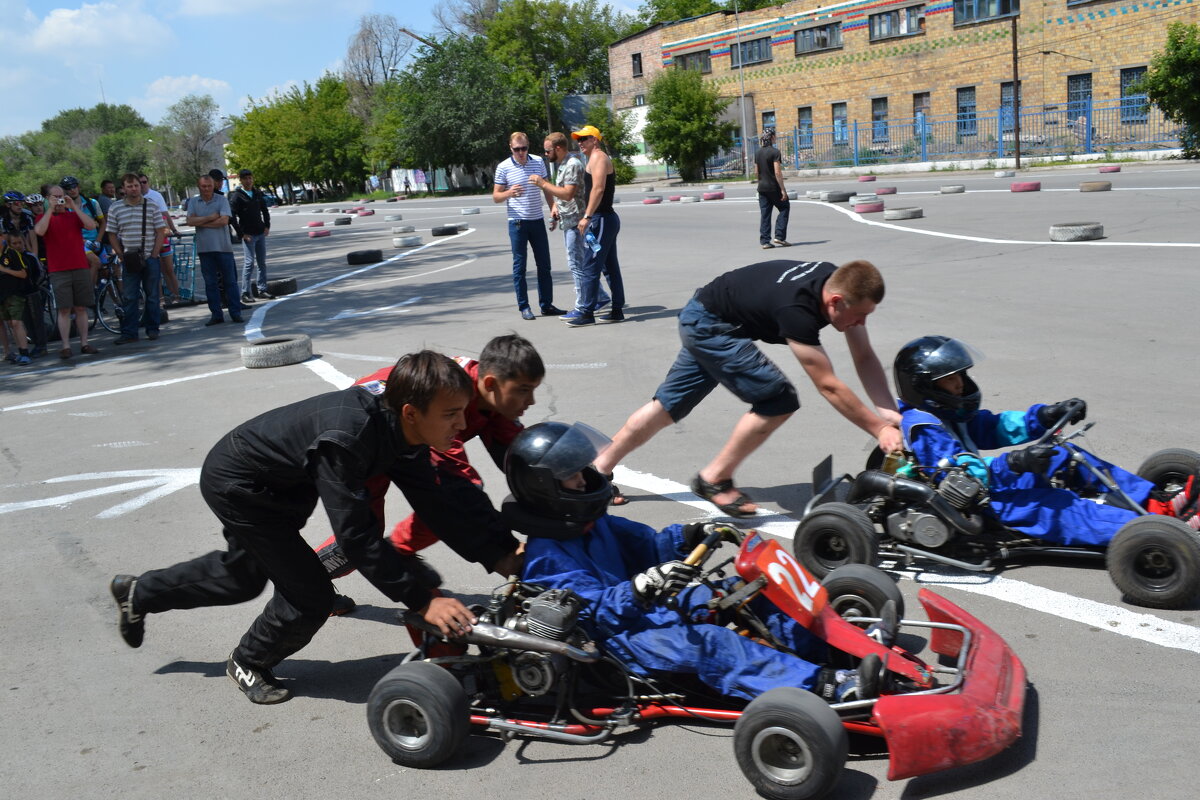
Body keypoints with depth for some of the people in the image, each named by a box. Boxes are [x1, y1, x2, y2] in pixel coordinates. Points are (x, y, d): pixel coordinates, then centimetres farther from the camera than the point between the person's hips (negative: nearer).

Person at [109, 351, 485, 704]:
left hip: (281, 484, 9)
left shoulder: (399, 428, -16)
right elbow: (355, 534, -40)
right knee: (310, 595, -8)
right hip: (236, 484, -9)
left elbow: (433, 502, -9)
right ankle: (248, 664, 22)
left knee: (242, 575, 28)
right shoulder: (344, 439, -42)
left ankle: (139, 593, 50)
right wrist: (421, 600, -38)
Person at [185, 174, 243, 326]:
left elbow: (224, 220, -12)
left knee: (230, 281, 1)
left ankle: (235, 313, 6)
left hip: (223, 247, -2)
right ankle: (216, 315, 11)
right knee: (210, 283, 6)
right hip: (205, 248, 2)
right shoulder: (193, 202, 9)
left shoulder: (221, 200, 1)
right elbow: (190, 221, -5)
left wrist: (201, 222, -8)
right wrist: (210, 218, -10)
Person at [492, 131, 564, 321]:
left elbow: (546, 188, 15)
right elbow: (495, 197, -2)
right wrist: (509, 193, -23)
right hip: (517, 222, -4)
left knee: (544, 265, 7)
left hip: (537, 220, 4)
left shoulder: (538, 162, 5)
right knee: (519, 266, 1)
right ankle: (524, 307, 8)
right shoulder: (503, 167, -5)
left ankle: (546, 304, 15)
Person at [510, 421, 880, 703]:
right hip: (618, 639, -9)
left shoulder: (591, 523, 14)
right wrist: (641, 588, -39)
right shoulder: (546, 557, -13)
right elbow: (594, 611, -22)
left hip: (648, 612, 10)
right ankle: (830, 686, -45)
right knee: (707, 643, -34)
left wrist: (686, 537, -3)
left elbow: (647, 544, 17)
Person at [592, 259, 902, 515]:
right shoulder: (797, 309, -37)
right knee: (779, 399, -15)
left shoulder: (842, 284, -13)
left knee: (668, 405, 15)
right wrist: (880, 429, -30)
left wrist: (891, 414, -18)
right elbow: (828, 386, -32)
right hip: (708, 324, -9)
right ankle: (714, 479, -1)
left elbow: (865, 357, -9)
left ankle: (598, 469, 26)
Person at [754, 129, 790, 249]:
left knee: (764, 214, 6)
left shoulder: (758, 153, 9)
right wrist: (783, 189, -16)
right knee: (784, 207, 10)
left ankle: (765, 241, 3)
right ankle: (779, 236, 1)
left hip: (762, 187, 6)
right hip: (774, 187, -6)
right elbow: (777, 172, -18)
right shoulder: (775, 152, -13)